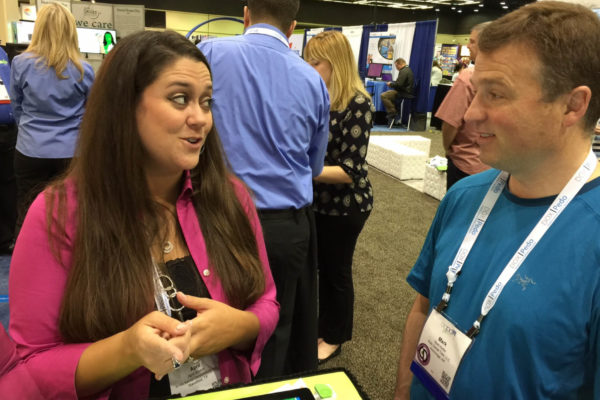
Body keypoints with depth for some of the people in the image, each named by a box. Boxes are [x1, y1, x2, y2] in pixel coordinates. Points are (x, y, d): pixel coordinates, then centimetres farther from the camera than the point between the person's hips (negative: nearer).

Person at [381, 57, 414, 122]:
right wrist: (392, 83, 13)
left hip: (404, 93, -11)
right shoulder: (408, 69, 16)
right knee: (389, 93, 33)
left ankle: (392, 112, -16)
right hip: (407, 91, 11)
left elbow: (399, 84, -24)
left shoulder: (403, 71, -18)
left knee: (383, 95, -21)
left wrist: (390, 84, -8)